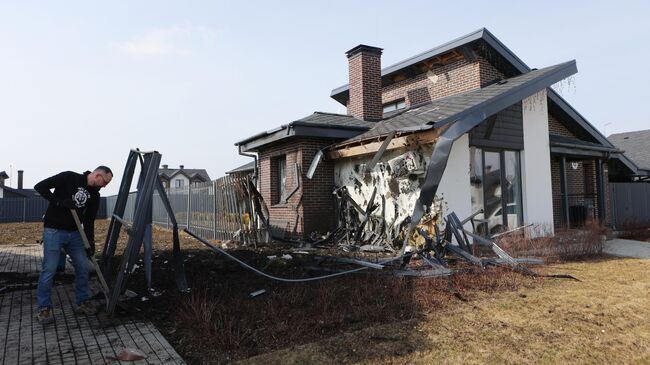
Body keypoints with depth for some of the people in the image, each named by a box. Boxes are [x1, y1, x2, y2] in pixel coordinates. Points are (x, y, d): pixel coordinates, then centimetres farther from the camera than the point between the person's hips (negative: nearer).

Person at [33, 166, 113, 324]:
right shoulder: (68, 178, -12)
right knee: (49, 270, -4)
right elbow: (40, 186, -13)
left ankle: (82, 302, 19)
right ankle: (44, 308, 10)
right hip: (54, 231, -6)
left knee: (83, 267, 5)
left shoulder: (94, 195, 5)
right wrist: (58, 201, -23)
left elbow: (89, 221, 6)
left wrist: (91, 243, -1)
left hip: (75, 233, 6)